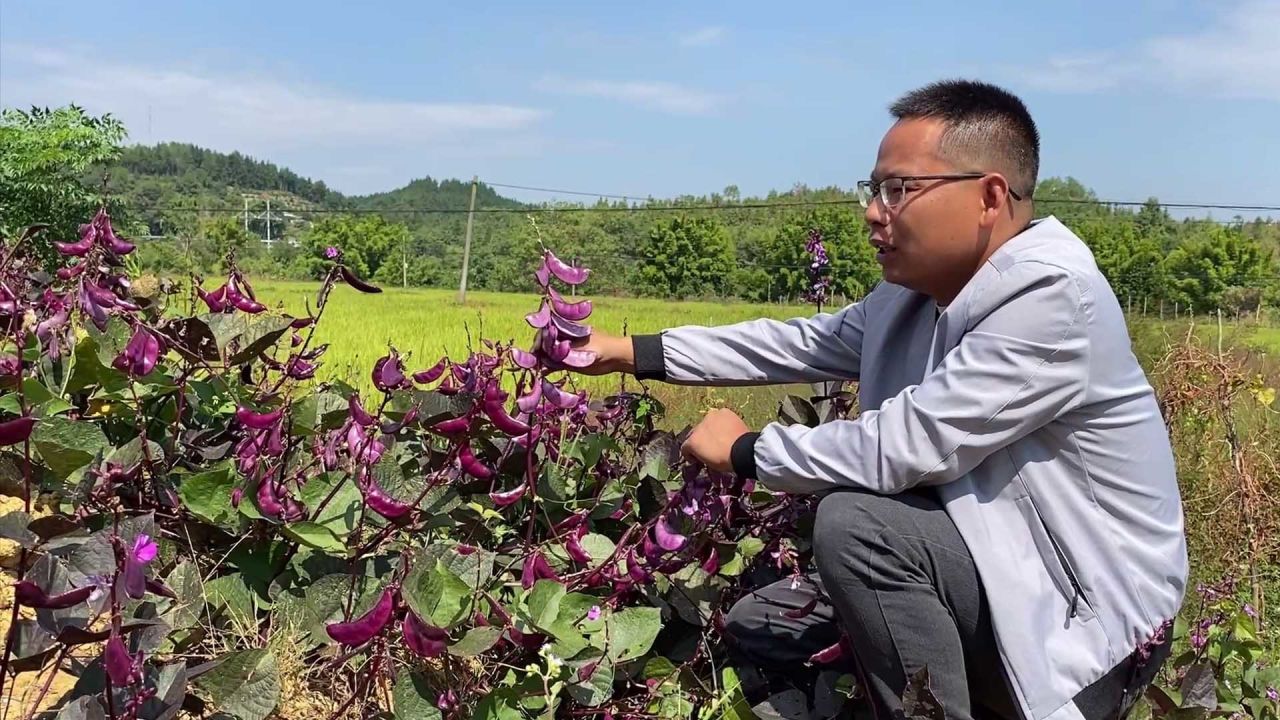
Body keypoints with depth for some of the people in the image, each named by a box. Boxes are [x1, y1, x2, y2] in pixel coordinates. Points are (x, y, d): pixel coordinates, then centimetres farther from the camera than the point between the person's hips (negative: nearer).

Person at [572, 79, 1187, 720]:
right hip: (995, 574, 9)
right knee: (756, 627, 10)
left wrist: (743, 451, -15)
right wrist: (631, 353, 6)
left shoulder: (1052, 296, -24)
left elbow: (908, 442, -30)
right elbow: (799, 344, 11)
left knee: (855, 522, -29)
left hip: (1089, 620, -8)